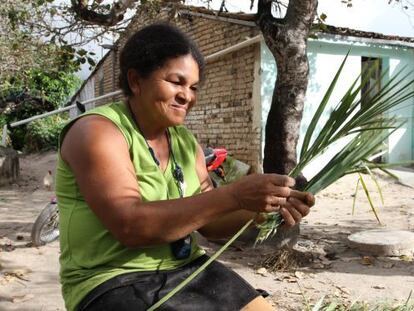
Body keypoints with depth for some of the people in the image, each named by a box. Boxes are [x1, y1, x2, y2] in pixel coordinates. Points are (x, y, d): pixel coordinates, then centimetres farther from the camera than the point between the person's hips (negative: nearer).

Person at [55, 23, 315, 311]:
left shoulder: (186, 141, 8)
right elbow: (131, 226, -25)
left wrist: (266, 209, -12)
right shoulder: (96, 131, -13)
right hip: (114, 283, -6)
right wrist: (234, 196, -29)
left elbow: (208, 220, 6)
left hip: (186, 269, 7)